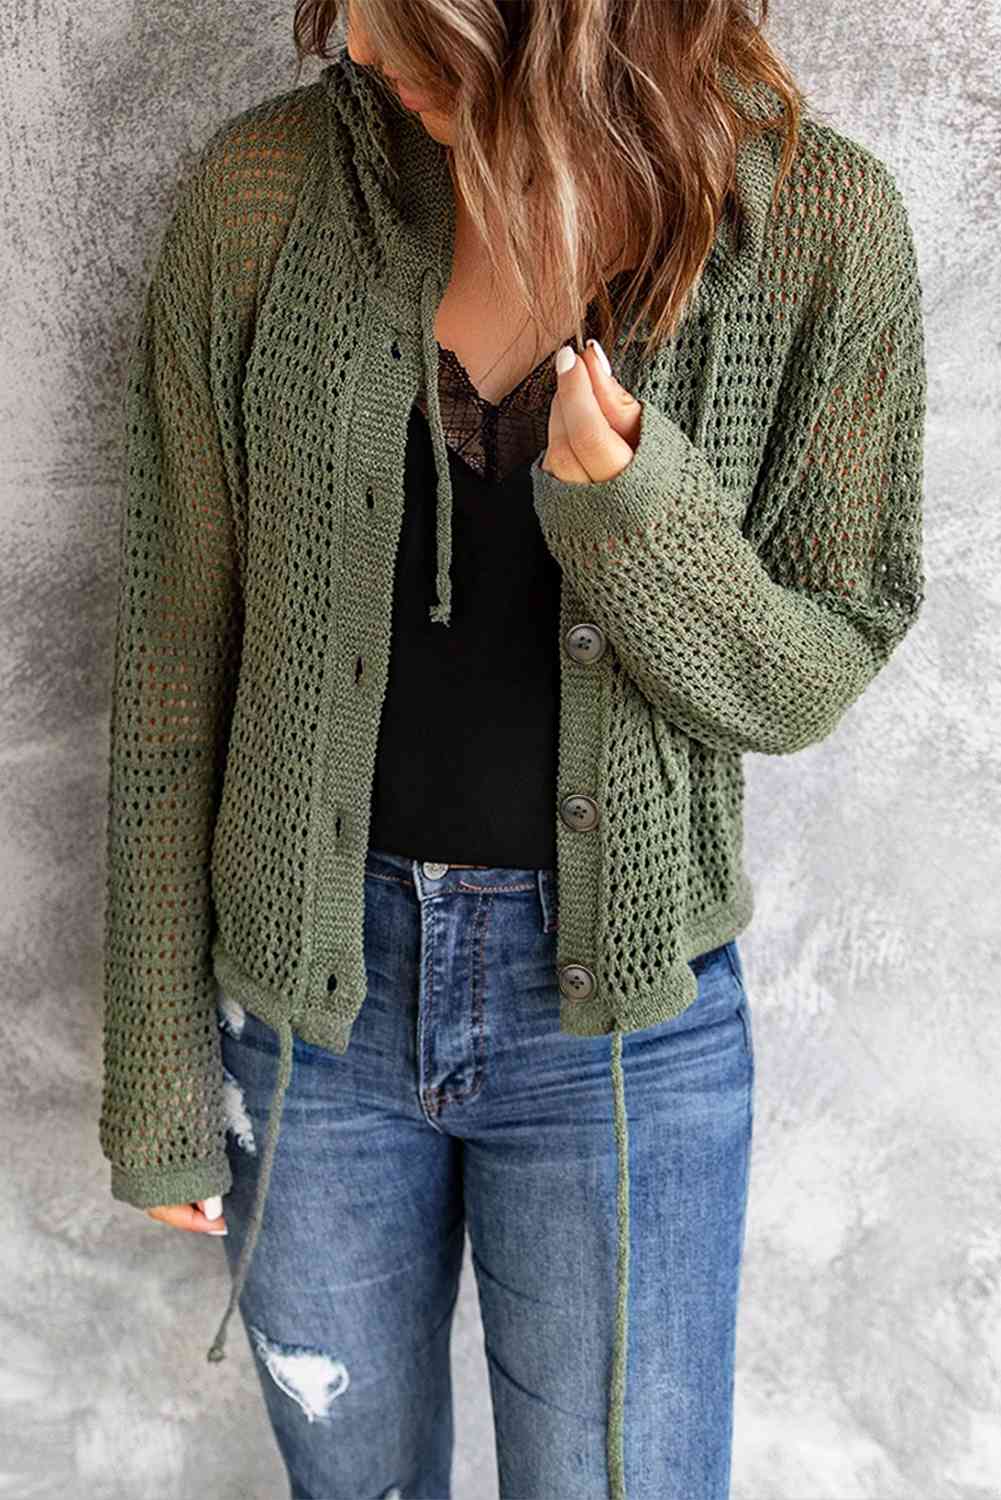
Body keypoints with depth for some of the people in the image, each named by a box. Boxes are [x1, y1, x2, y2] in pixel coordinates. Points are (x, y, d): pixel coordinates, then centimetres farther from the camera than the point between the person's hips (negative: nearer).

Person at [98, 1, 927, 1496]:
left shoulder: (824, 225, -11)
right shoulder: (261, 196, -9)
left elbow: (810, 677, -4)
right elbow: (174, 662, -4)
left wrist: (633, 516, -26)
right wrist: (161, 1078, 0)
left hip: (622, 1013, -1)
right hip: (311, 982, 2)